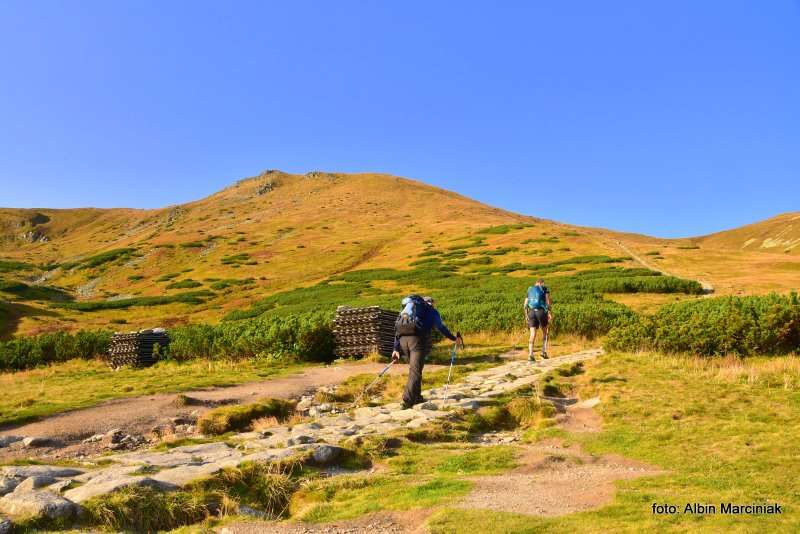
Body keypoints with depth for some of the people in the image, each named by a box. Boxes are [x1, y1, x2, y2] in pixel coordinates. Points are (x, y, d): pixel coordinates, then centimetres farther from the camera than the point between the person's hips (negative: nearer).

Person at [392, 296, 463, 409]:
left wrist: (396, 349, 21)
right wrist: (454, 338, 21)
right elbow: (440, 327, 9)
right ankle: (407, 401, -19)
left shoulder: (406, 308, 33)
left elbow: (398, 328, 25)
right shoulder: (431, 310, 20)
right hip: (417, 339, -5)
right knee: (415, 372, -8)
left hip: (403, 339, 5)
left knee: (413, 369, 22)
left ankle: (417, 397, 26)